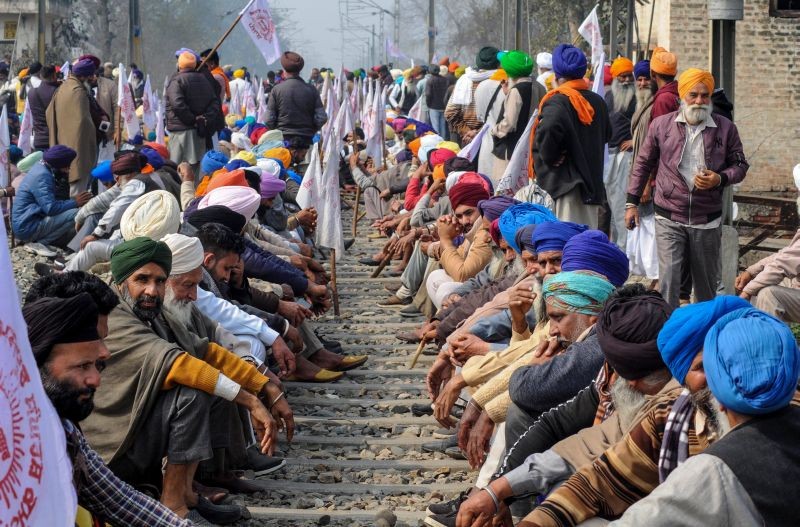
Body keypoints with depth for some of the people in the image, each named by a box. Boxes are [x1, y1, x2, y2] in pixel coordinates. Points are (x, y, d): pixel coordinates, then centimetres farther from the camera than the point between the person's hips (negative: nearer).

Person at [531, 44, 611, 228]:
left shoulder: (557, 102, -14)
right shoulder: (598, 101, 10)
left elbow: (548, 130, -32)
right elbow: (606, 134, 23)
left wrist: (549, 157, -16)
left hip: (564, 181, -7)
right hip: (592, 180, 7)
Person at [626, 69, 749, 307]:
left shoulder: (725, 128, 1)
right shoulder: (661, 124, 1)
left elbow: (740, 165, 8)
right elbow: (643, 163, 9)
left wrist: (720, 179, -13)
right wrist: (632, 202, 6)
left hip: (707, 221, 1)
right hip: (669, 219, -1)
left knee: (707, 283, 12)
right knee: (668, 279, -9)